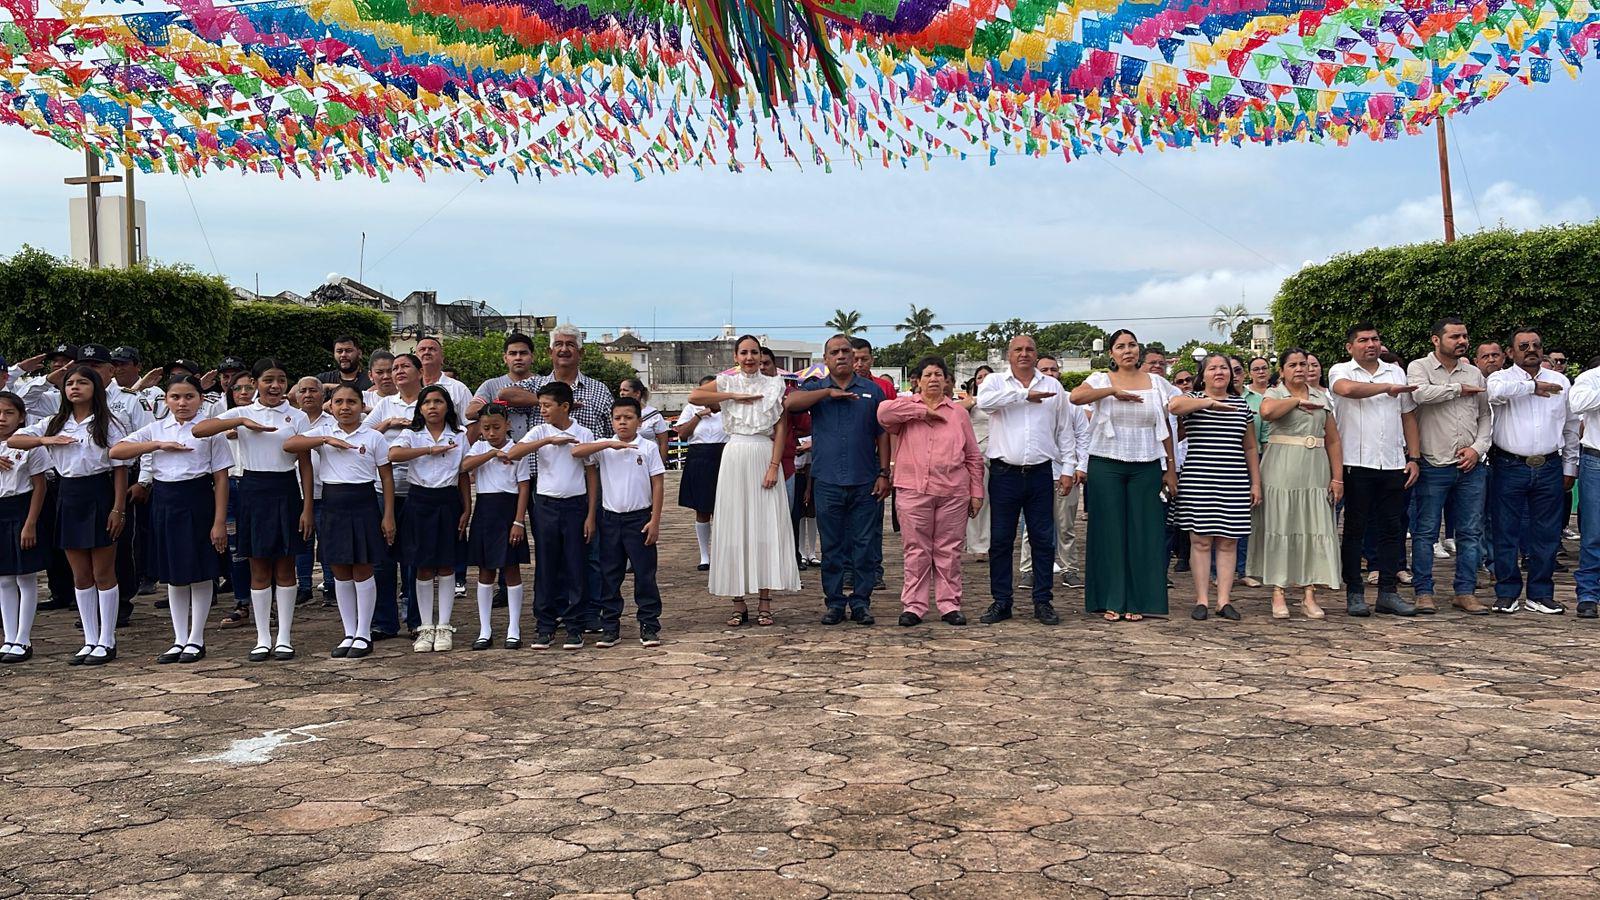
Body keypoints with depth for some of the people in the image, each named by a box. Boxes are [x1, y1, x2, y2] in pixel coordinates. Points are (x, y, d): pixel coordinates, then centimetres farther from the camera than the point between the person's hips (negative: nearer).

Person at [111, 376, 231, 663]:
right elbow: (116, 452, 0)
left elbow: (221, 477, -5)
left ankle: (196, 639, 15)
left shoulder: (210, 430, -4)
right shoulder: (156, 429, 7)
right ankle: (179, 639, 20)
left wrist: (220, 521, -11)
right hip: (164, 500, 4)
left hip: (197, 501, -4)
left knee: (200, 572, 4)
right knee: (173, 574, 11)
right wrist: (159, 445, -12)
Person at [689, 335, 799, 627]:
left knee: (766, 525, -2)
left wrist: (774, 466, -9)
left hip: (765, 457, 0)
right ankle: (739, 603, 6)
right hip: (735, 457, 0)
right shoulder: (727, 383, 8)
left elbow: (781, 429, 2)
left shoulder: (775, 385, 8)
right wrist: (735, 395, -9)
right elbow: (694, 396, -8)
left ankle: (765, 603, 3)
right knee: (735, 527, 0)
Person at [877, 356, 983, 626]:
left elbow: (973, 457, 14)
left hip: (953, 492, 2)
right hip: (914, 490, -1)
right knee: (916, 550, 2)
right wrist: (923, 412, -9)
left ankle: (949, 604, 13)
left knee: (949, 550, 5)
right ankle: (913, 605, 8)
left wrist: (976, 492, 7)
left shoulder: (958, 413, 15)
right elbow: (884, 410, -15)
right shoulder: (907, 406, 10)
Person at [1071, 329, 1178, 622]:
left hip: (1146, 467, 2)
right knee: (1110, 530, 0)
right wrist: (1114, 391, -19)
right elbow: (1076, 396, -20)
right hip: (1107, 466, -2)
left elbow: (1165, 429, 11)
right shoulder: (1101, 380, 2)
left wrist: (1171, 469, 7)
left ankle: (1137, 601, 11)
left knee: (1143, 531, 2)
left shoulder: (1156, 383, 9)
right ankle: (1111, 601, 8)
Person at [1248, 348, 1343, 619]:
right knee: (1280, 528, -1)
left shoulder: (1322, 397, 15)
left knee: (1315, 529, 0)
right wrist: (1298, 400, -8)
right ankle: (1278, 594, 4)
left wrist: (1337, 477, 3)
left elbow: (1333, 440, 11)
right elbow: (1267, 410, -22)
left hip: (1315, 472, 3)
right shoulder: (1274, 393, 4)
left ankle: (1309, 594, 5)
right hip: (1281, 472, -3)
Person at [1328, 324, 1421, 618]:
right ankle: (1354, 594, 7)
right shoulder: (1341, 372, 2)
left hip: (1394, 464, 4)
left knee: (1392, 529, 6)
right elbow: (1348, 389, -24)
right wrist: (1387, 388, -13)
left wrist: (1413, 458, 8)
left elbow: (1408, 417, 15)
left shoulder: (1396, 373, 15)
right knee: (1354, 529, 1)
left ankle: (1388, 592, 14)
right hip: (1357, 463, -4)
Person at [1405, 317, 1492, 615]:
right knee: (1425, 532, 0)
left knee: (1470, 532, 7)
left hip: (1471, 467, 5)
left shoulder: (1475, 374, 14)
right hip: (1433, 466, -5)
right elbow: (1420, 393, -23)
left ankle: (1465, 592, 15)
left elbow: (1485, 416, 16)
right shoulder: (1419, 367, 0)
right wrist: (1459, 389, -8)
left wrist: (1477, 448, 0)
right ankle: (1423, 593, 8)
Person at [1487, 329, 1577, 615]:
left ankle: (1540, 594, 16)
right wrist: (1533, 387, -13)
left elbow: (1571, 427, 18)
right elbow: (1496, 391, -26)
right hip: (1510, 468, -3)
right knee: (1507, 533, 1)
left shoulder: (1560, 382, 13)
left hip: (1549, 468, 3)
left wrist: (1570, 466, 16)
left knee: (1547, 534, 6)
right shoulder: (1501, 378, 1)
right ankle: (1507, 593, 10)